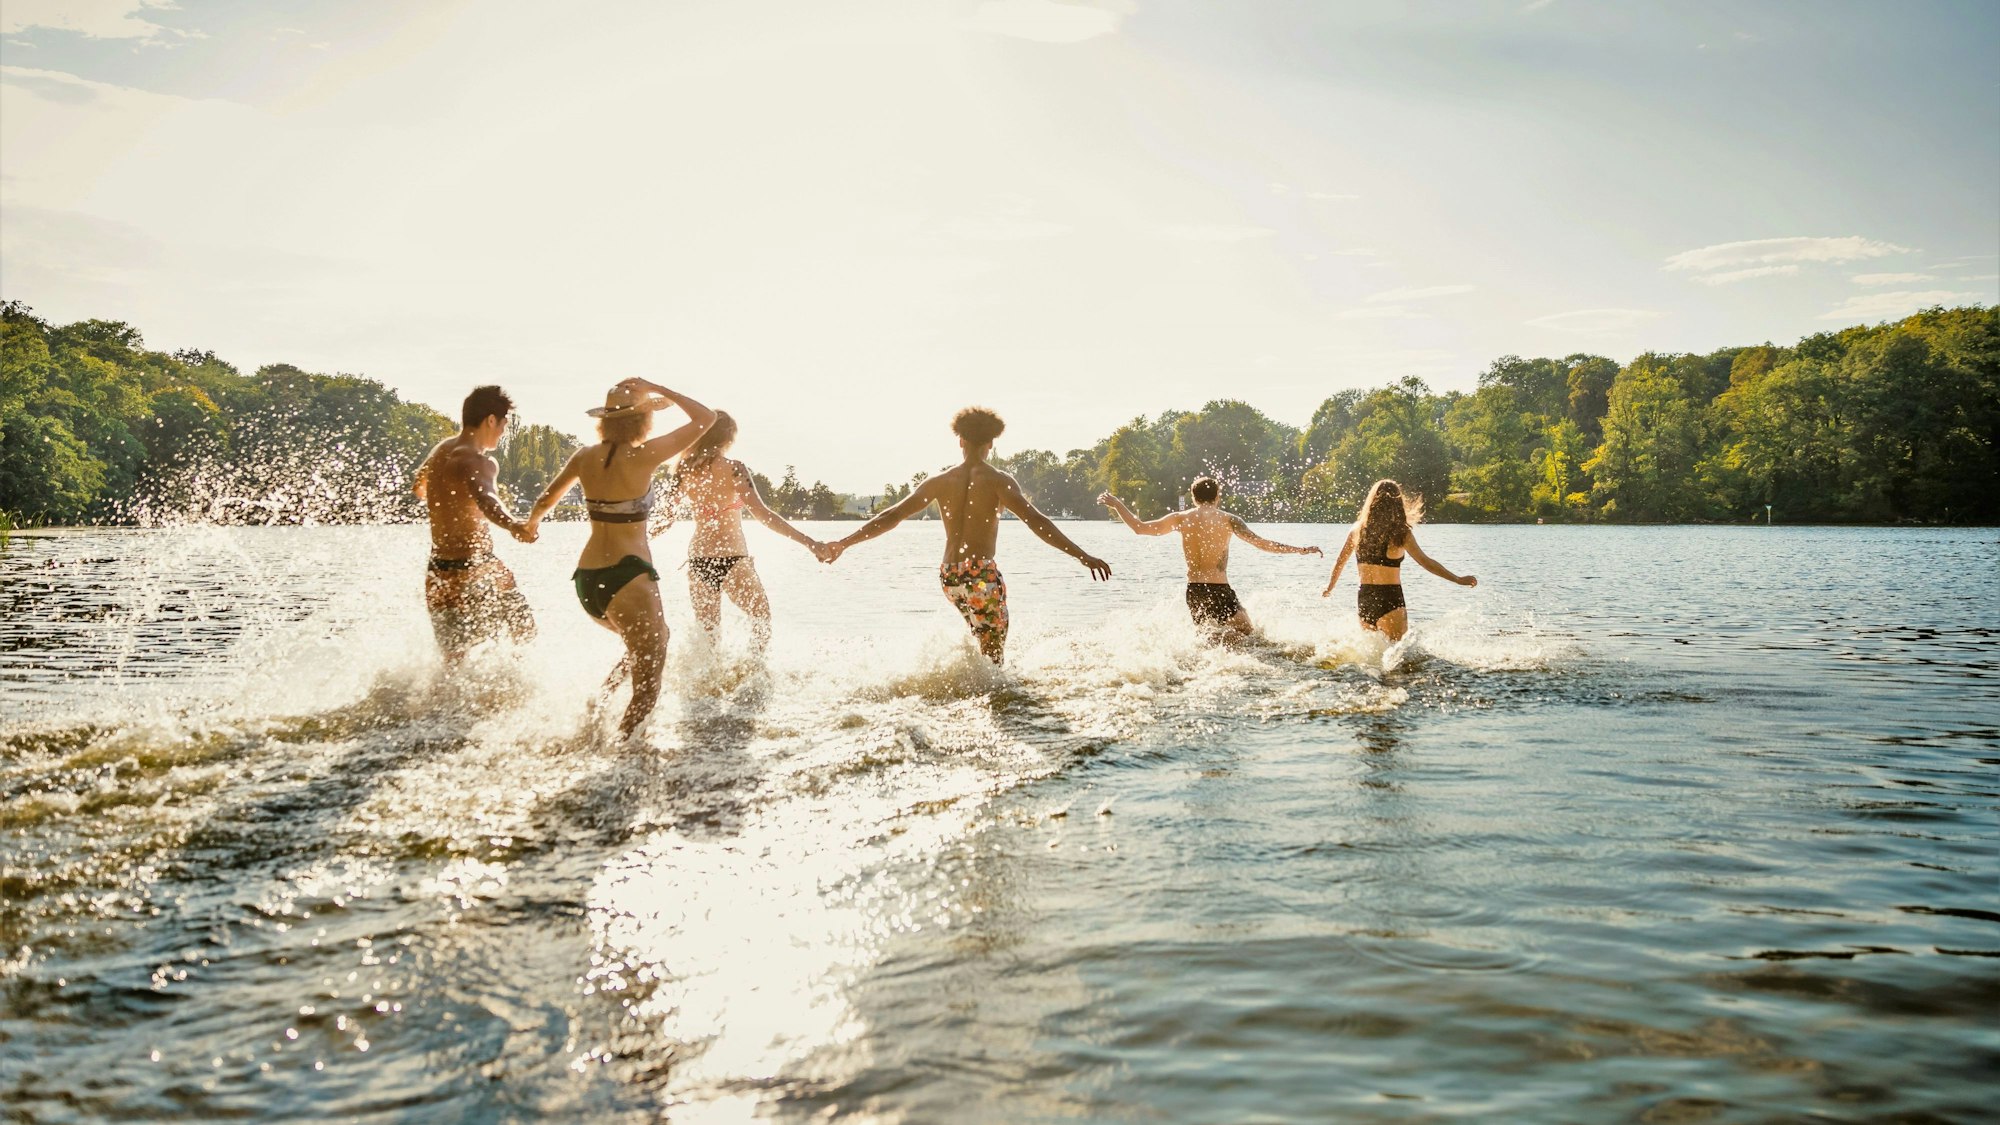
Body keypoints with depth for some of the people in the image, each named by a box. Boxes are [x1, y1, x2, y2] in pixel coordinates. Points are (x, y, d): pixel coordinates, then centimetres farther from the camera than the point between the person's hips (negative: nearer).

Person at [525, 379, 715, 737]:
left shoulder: (585, 457, 5)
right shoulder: (643, 456, -12)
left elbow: (546, 500, 22)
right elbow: (706, 418, -6)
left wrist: (531, 523, 42)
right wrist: (657, 389, -1)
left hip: (586, 580, 7)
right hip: (628, 578, -7)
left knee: (650, 643, 30)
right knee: (647, 687, 3)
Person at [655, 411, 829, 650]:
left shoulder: (686, 469, 1)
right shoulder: (733, 469, -12)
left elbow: (666, 509, 8)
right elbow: (762, 514, -20)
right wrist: (808, 542, -21)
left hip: (697, 558, 5)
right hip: (732, 559, -5)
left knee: (707, 631, 17)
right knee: (761, 618, 17)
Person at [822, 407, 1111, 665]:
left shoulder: (939, 481, 6)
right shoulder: (998, 481, -5)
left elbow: (890, 517, 6)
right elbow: (1036, 521, -16)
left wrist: (842, 544, 14)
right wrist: (1084, 557, -19)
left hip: (949, 577, 5)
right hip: (982, 575, -5)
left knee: (984, 634, 29)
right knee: (993, 656, 3)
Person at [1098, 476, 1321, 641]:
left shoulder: (1181, 518, 3)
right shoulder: (1227, 519, -5)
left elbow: (1139, 527, 6)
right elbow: (1261, 543, -10)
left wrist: (1116, 504, 19)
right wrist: (1300, 550, -6)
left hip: (1193, 591, 4)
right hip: (1219, 591, -4)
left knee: (1205, 632, 26)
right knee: (1245, 632, 8)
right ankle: (1218, 635, -25)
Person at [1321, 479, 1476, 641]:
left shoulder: (1358, 529, 4)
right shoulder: (1400, 533, -8)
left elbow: (1340, 562, 13)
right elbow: (1425, 562, -10)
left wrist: (1329, 587, 28)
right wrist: (1459, 580, -4)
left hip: (1364, 598, 5)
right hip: (1390, 598, -5)